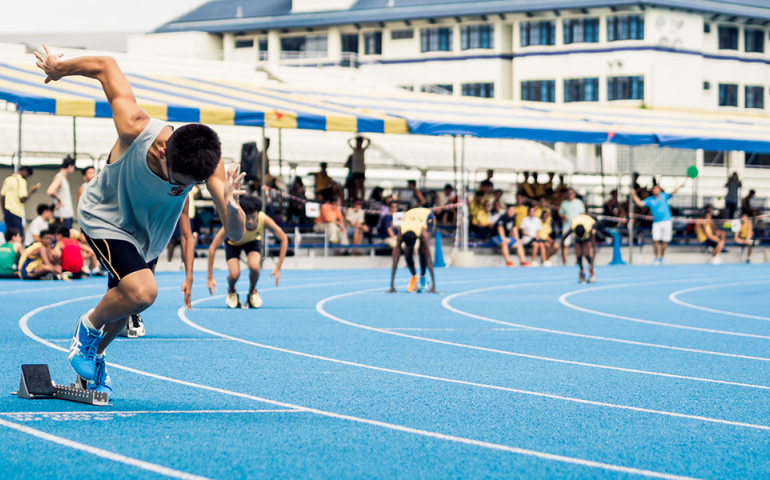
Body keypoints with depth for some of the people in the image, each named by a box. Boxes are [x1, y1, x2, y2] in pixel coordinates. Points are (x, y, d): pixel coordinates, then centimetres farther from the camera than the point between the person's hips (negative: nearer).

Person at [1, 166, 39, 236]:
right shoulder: (21, 181, -10)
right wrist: (31, 191, -1)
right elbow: (23, 199, -15)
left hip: (7, 211, 7)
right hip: (17, 212, -7)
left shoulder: (7, 180, 12)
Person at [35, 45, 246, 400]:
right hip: (105, 217, -4)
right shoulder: (136, 131, -41)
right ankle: (88, 327, 5)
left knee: (126, 306, 16)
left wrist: (232, 207, -61)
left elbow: (235, 234, -38)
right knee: (142, 292, -25)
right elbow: (106, 66, -25)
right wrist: (58, 68, -7)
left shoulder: (208, 164, -34)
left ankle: (95, 357, 47)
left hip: (149, 232, 4)